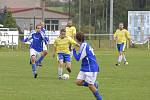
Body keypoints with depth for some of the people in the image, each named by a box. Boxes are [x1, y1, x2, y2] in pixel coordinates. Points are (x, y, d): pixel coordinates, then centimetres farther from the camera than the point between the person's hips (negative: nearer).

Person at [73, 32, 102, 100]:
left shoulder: (84, 46, -20)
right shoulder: (85, 45, 9)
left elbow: (78, 58, -17)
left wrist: (73, 51, -5)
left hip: (90, 69, -9)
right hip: (85, 68, 9)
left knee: (90, 86, -6)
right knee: (78, 82, 1)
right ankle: (94, 84, 14)